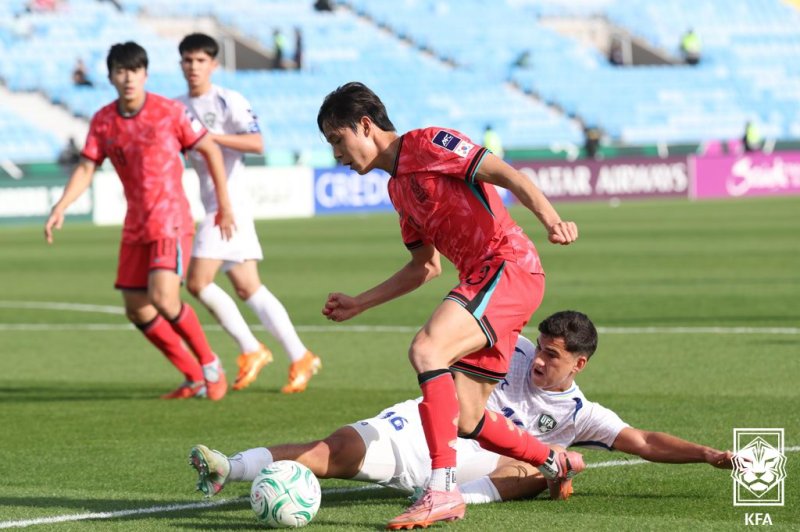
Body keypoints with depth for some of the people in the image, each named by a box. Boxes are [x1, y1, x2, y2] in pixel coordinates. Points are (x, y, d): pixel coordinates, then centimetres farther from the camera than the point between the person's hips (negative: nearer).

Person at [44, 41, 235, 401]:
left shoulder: (169, 112, -10)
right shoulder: (102, 122, 2)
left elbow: (211, 151, -1)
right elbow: (86, 169, 1)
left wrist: (224, 205, 1)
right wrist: (61, 207, -15)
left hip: (171, 219, -6)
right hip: (135, 227, 6)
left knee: (162, 297, -22)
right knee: (136, 310, 3)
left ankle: (209, 364, 0)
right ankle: (195, 379, 16)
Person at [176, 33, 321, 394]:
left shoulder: (228, 102, -8)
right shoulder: (178, 107, 14)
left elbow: (256, 143, -20)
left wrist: (211, 136, -26)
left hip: (229, 203, -8)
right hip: (213, 205, 8)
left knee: (198, 281, -14)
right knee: (247, 288, 7)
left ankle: (251, 350, -3)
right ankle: (300, 358, 10)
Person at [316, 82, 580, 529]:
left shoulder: (428, 144, -5)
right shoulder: (398, 188, 21)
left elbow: (505, 174, -15)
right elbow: (427, 267, 28)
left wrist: (551, 220, -31)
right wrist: (359, 304, 27)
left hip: (509, 266, -9)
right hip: (482, 279, 9)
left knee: (427, 349, -28)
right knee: (465, 420, 8)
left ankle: (444, 489, -32)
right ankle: (556, 463, 32)